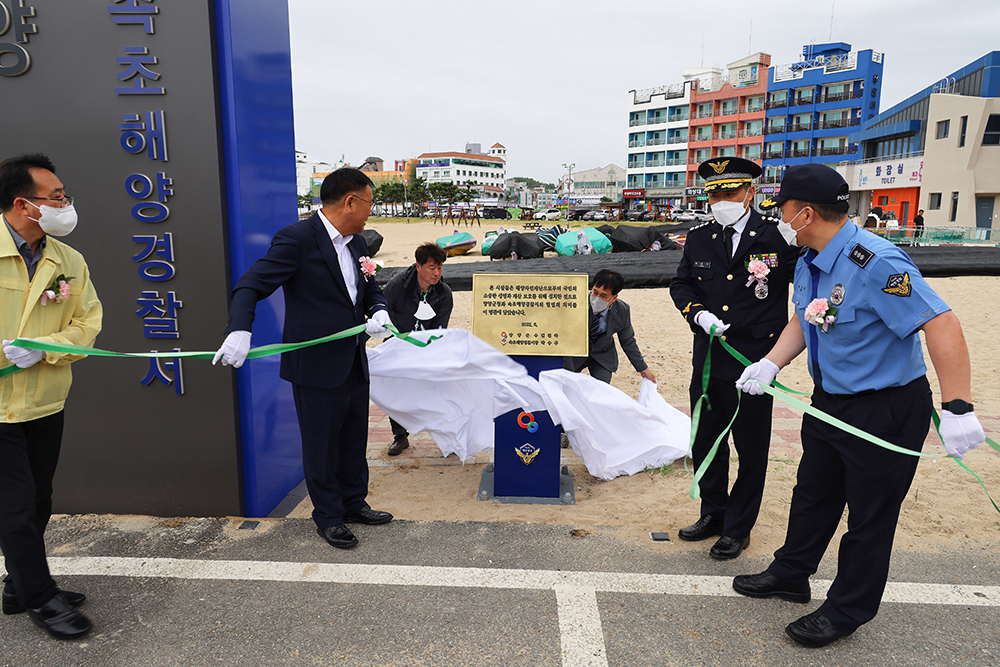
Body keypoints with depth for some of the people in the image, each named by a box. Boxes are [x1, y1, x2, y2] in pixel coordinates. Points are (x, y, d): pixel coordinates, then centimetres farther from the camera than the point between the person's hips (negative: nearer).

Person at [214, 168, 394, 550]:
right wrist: (240, 330, -35)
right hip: (315, 366, -8)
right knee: (322, 444, 7)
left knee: (355, 440, 20)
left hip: (354, 363, 8)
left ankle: (353, 504, 38)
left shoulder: (357, 243, 9)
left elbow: (371, 290, 17)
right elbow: (251, 286, -18)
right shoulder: (297, 239, -16)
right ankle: (328, 517, 26)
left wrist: (380, 313, -6)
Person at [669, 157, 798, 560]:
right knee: (705, 444, 17)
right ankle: (713, 514, 38)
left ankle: (737, 529, 28)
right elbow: (680, 285, 12)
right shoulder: (699, 239, 5)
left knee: (751, 451, 9)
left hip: (754, 363, -4)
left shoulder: (777, 238, -7)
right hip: (707, 360, 5)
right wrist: (698, 313, -4)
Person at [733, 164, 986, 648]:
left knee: (870, 514, 9)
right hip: (830, 402, 9)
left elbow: (941, 324, -30)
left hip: (887, 409, -8)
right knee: (813, 494, 22)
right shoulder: (807, 263, 1)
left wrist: (958, 409, -32)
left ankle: (847, 610, 28)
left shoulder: (875, 263, -27)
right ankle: (791, 574, 42)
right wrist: (770, 364, -2)